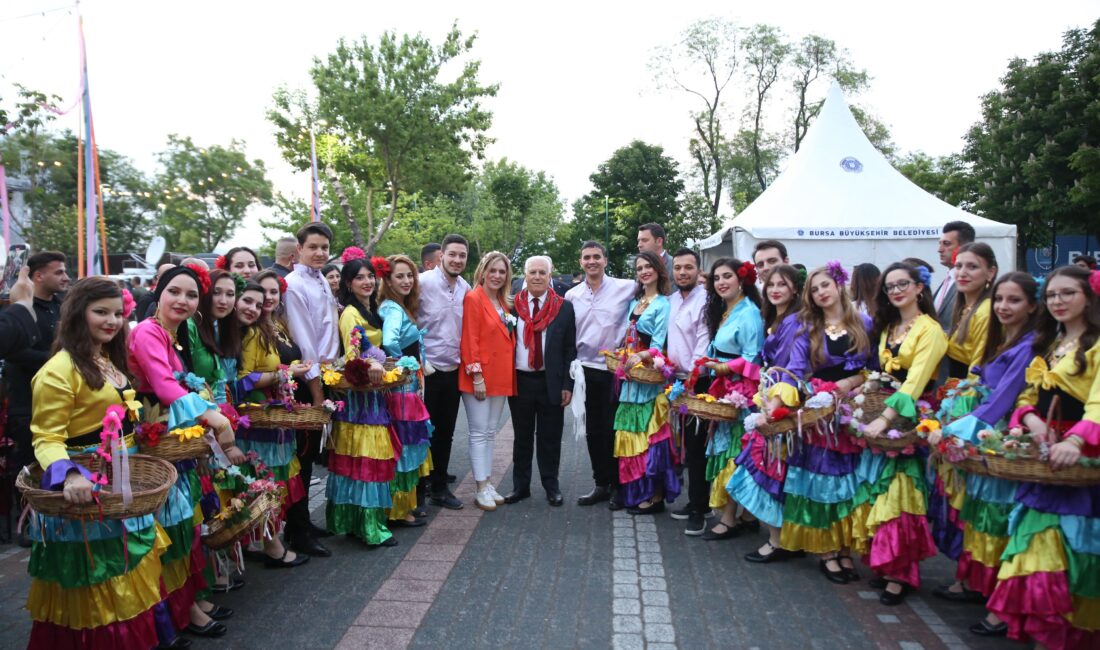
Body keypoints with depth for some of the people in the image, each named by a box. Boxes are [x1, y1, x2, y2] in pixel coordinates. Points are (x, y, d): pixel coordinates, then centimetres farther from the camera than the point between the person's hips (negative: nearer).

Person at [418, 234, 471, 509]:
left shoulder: (466, 288, 5)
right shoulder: (424, 282, -11)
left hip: (453, 370, 5)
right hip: (427, 371, -5)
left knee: (445, 433, 13)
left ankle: (439, 487, 26)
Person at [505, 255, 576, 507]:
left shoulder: (564, 307, 0)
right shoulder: (512, 305, 1)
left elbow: (570, 349, 0)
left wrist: (567, 385, -5)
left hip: (551, 382, -1)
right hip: (520, 380, 1)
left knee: (550, 438, 9)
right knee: (522, 436, 12)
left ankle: (551, 486, 23)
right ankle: (520, 486, 24)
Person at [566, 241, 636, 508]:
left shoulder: (625, 288, -5)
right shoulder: (572, 295, 7)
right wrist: (571, 364, 7)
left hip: (615, 369, -4)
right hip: (586, 369, 4)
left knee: (613, 429, 2)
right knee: (593, 431, 11)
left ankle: (618, 486, 18)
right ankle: (601, 484, 24)